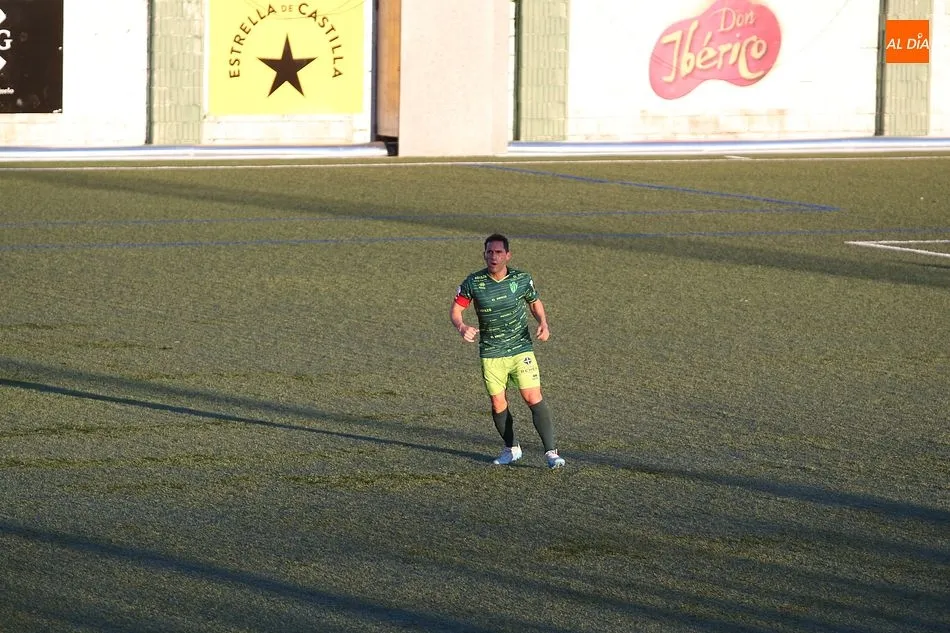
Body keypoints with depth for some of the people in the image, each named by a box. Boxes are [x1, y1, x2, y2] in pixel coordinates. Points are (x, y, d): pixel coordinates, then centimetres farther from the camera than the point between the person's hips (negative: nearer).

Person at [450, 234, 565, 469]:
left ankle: (551, 452, -9)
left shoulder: (522, 279, -4)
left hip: (521, 349, -1)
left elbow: (535, 302, 14)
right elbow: (455, 310, 2)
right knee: (498, 404, 5)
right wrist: (462, 327, -20)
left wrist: (543, 323, -4)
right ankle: (511, 449, 28)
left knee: (533, 397, -11)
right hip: (491, 354, 1)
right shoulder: (473, 283, -8)